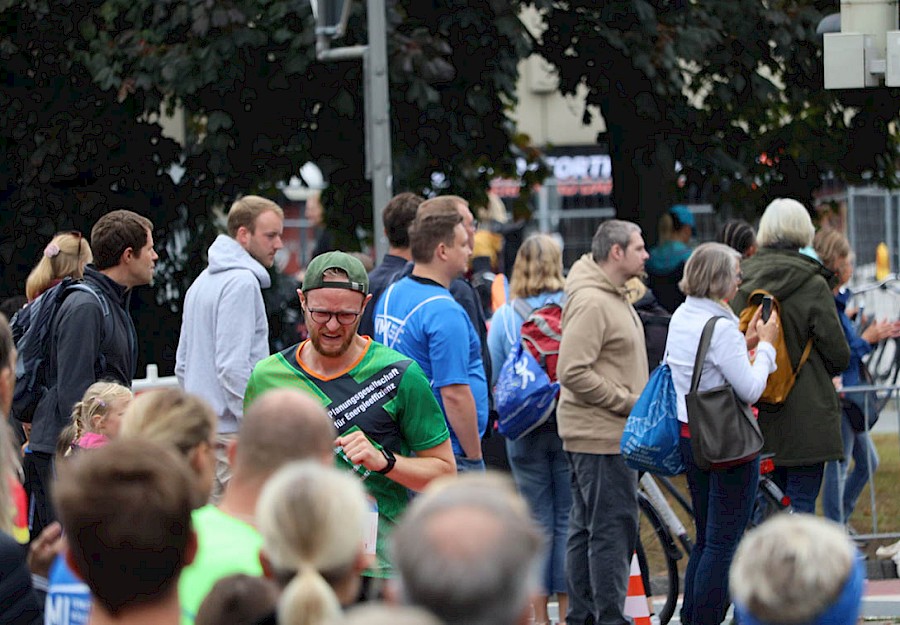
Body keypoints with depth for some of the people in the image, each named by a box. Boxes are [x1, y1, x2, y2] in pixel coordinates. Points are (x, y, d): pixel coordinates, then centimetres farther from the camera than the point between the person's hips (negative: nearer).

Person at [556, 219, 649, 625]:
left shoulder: (613, 297, 17)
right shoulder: (590, 302, -17)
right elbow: (574, 372, -24)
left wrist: (635, 402, 14)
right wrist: (629, 401, -18)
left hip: (607, 432, 11)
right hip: (602, 436, -11)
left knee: (586, 527, 14)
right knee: (613, 528, -9)